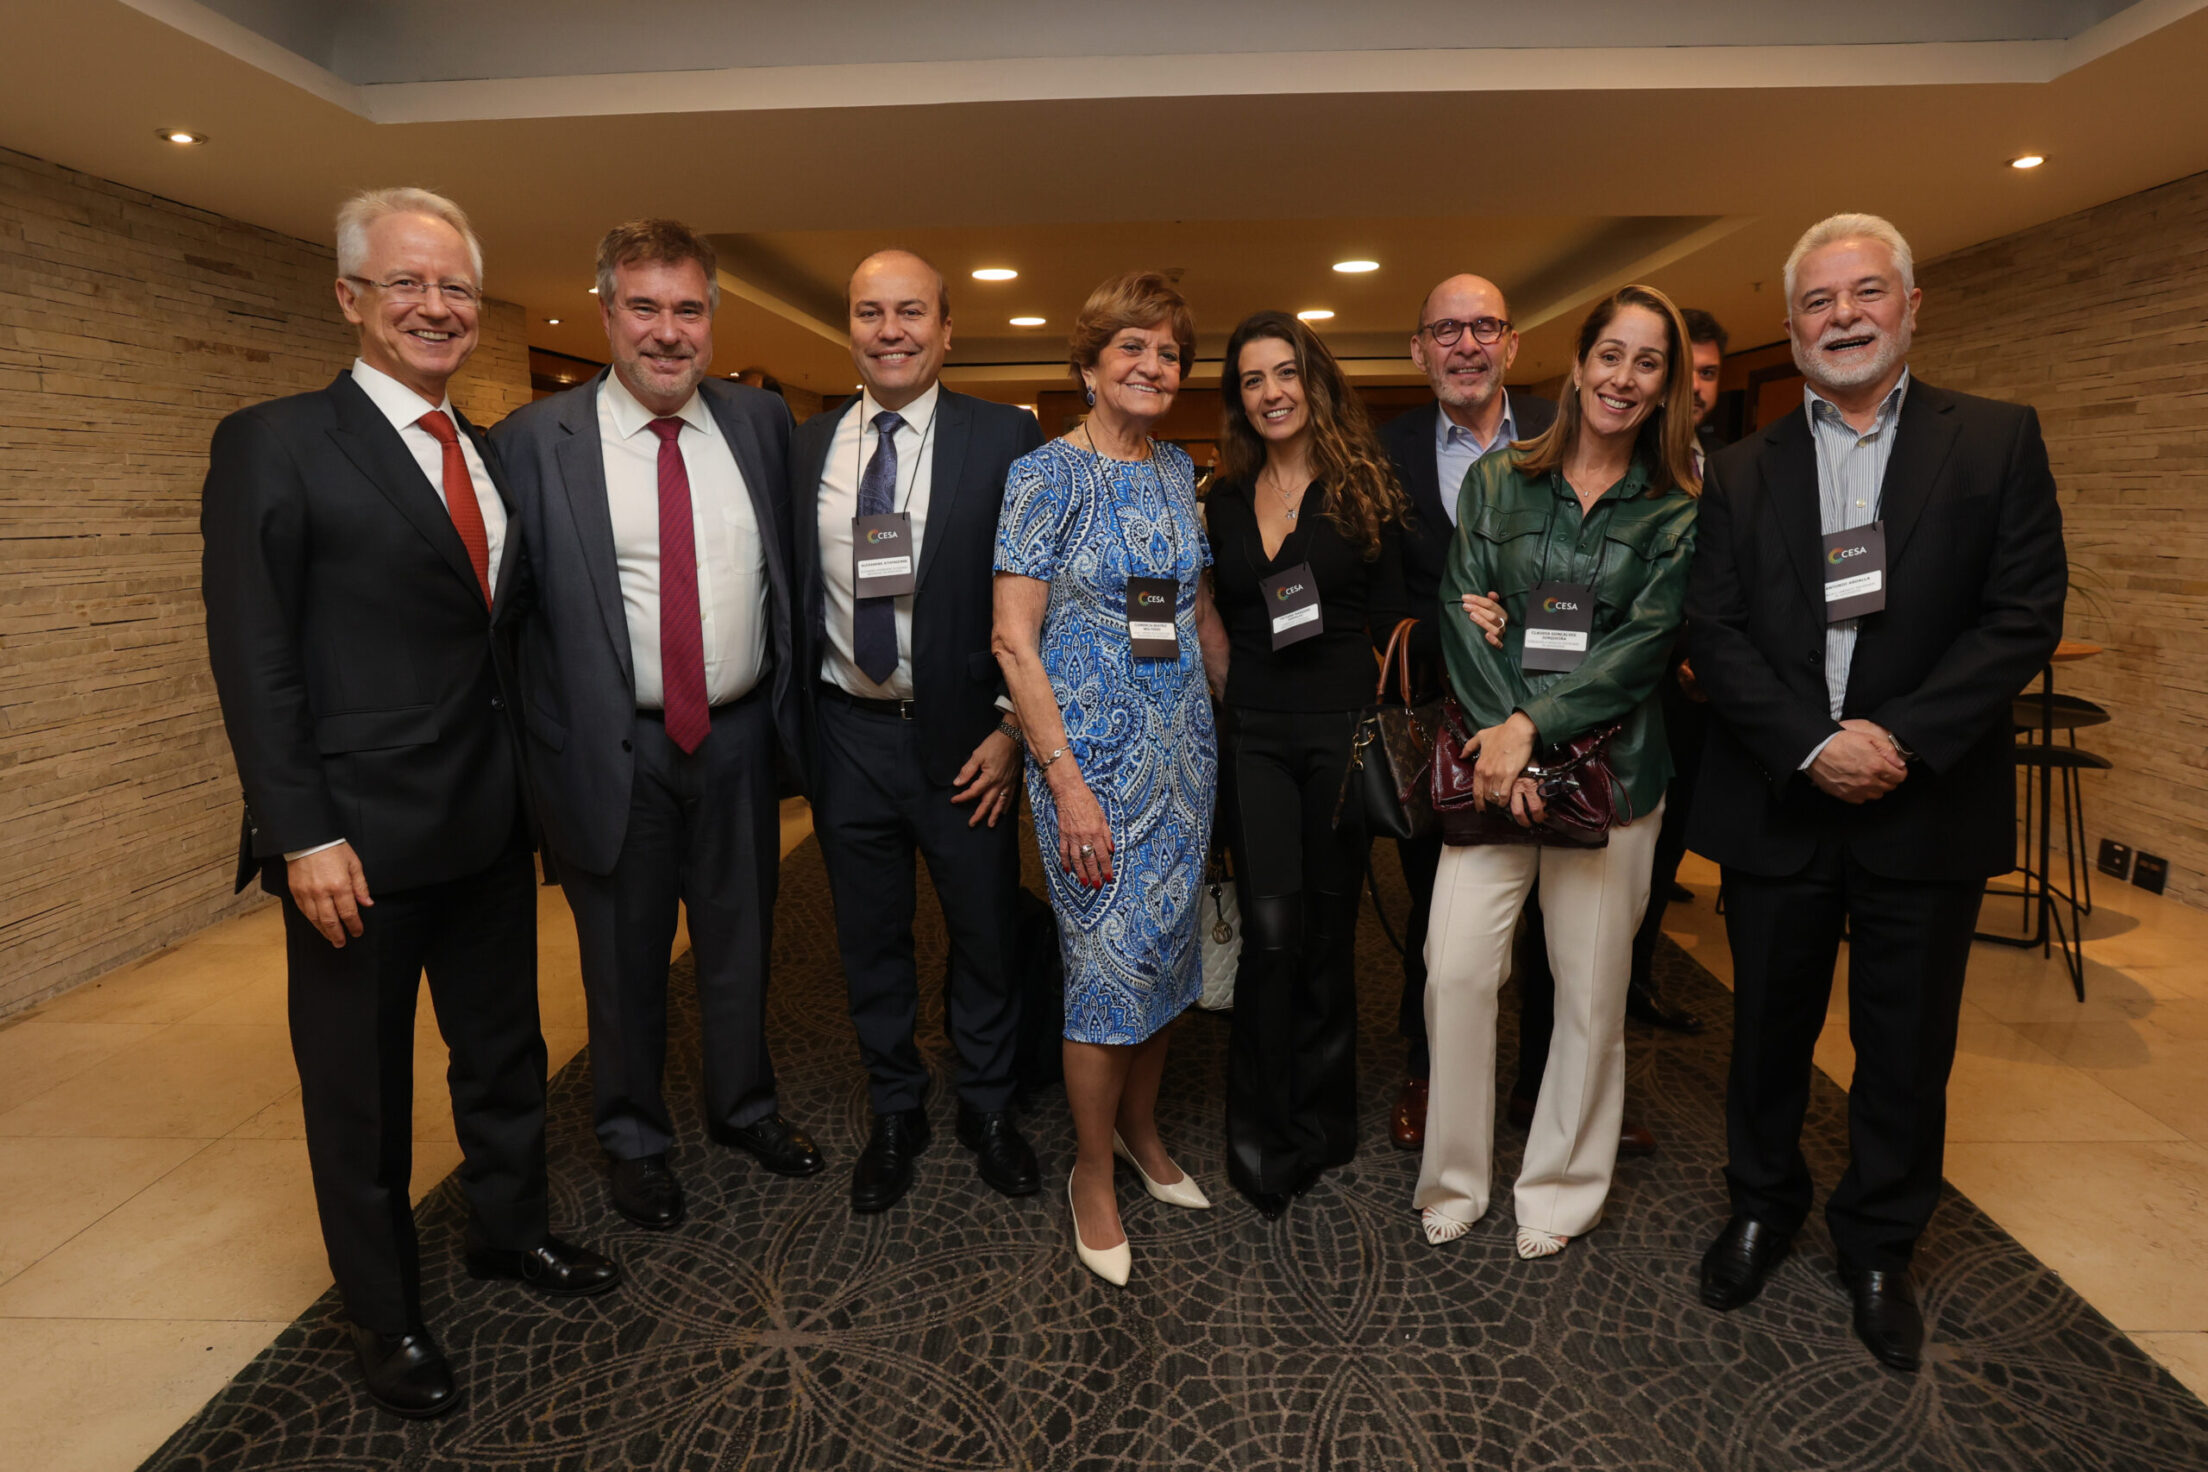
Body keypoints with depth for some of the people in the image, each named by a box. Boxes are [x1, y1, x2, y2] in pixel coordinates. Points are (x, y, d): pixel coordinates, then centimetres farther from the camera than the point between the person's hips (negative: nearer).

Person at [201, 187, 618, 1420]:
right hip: (360, 840, -5)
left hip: (494, 827, 6)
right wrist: (303, 833, -16)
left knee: (506, 1048, 20)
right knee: (363, 1087, 12)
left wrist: (539, 784, 7)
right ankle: (387, 1314, 31)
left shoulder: (494, 457, 10)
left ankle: (512, 1227, 42)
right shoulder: (276, 444, -9)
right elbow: (253, 657, -12)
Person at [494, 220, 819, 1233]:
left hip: (740, 734, 3)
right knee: (625, 958, 14)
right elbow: (515, 605, -8)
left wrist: (792, 706, 4)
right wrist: (547, 749, -12)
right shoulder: (538, 437, -7)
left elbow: (791, 570, 8)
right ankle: (632, 1137, 37)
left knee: (740, 940, 19)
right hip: (616, 746, -3)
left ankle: (742, 1105, 42)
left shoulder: (760, 420, 3)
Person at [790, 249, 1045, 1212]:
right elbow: (792, 598, 8)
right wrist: (797, 731, 2)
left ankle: (988, 1109, 36)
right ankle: (895, 1113, 37)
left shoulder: (1007, 439, -4)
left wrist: (1013, 727, -10)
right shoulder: (804, 447, 5)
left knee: (986, 934, 12)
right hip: (846, 736, 3)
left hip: (964, 737, -2)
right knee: (870, 941, 15)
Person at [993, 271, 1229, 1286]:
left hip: (1183, 746, 6)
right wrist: (1066, 780, -19)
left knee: (1167, 943, 15)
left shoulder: (1181, 472, 9)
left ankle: (1140, 1127, 37)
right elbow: (1013, 639, -14)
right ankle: (1093, 1172, 22)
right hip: (1093, 751, -6)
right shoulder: (1047, 474, -9)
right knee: (1108, 959, 1)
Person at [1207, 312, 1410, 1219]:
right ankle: (1262, 1135, 9)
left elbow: (1392, 619, 0)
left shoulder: (1363, 489, 1)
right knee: (1270, 930, -7)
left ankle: (1321, 1121, 27)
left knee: (1328, 928, 8)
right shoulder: (1225, 499, 10)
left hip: (1342, 730, -1)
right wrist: (1222, 695, 6)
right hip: (1253, 733, 2)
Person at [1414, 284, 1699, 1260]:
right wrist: (1498, 737, -13)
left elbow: (1645, 642, -5)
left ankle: (1561, 1189, 26)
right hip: (1495, 754, 1)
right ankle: (1452, 1180, 14)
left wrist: (1532, 725, -16)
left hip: (1608, 767, 0)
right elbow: (1462, 617, 0)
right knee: (1454, 968, -7)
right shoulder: (1496, 484, 8)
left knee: (1591, 990, 6)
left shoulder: (1678, 512, 6)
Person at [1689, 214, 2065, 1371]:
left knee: (1906, 1046, 11)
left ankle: (1879, 1248, 32)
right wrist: (1814, 744, -16)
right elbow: (1713, 631, -4)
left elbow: (2025, 613, -7)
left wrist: (1904, 737, -18)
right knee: (1770, 1028, 14)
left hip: (1928, 807, -1)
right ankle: (1763, 1208, 36)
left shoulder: (1998, 441, 1)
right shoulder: (1742, 470, 4)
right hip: (1779, 802, 1)